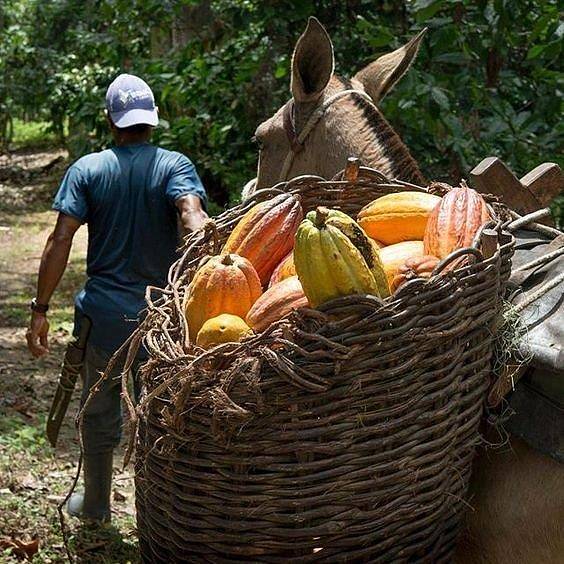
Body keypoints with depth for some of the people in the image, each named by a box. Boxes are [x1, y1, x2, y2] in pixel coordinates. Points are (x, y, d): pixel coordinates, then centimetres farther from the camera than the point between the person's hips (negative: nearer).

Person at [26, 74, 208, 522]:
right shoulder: (175, 165, -4)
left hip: (104, 315, 1)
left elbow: (60, 240, -9)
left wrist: (41, 309, -7)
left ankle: (95, 505, 32)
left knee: (99, 413, 17)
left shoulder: (87, 170, -1)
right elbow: (193, 214, -24)